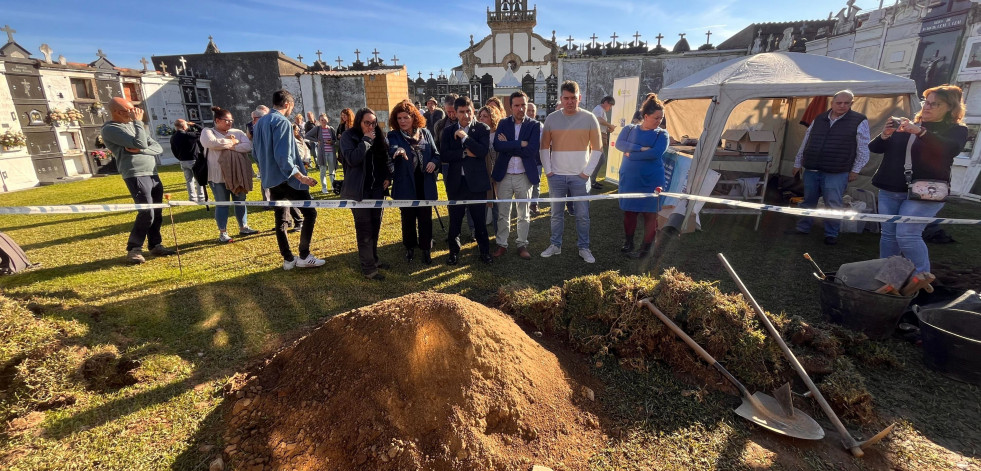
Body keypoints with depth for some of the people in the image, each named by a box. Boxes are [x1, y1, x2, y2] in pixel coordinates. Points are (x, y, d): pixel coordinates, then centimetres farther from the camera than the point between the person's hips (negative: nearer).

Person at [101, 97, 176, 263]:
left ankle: (155, 245, 19)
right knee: (147, 213, -13)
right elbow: (141, 144, -19)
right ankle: (134, 249, 0)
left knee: (157, 213, 8)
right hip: (136, 175, -7)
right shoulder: (110, 129, -5)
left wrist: (139, 150, -8)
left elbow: (158, 148, 11)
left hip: (153, 174, 7)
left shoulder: (133, 125, 20)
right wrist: (138, 121, -7)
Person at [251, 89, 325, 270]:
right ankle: (304, 256, 0)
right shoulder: (282, 122, -15)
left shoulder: (259, 123, 13)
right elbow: (283, 156, -23)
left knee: (280, 219, 10)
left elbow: (255, 151, 21)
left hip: (271, 179, 9)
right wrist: (301, 176, -21)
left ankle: (288, 259, 16)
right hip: (287, 179, -9)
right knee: (310, 213, 0)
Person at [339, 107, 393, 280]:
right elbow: (352, 159, -22)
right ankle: (367, 267, 2)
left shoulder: (379, 137, 7)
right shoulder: (348, 136, -7)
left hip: (377, 188, 5)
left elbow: (386, 159, 17)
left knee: (375, 226, 12)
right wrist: (366, 140, -20)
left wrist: (388, 176, 3)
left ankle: (373, 259, 27)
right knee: (364, 229, -4)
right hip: (359, 190, -5)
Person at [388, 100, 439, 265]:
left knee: (425, 218, 9)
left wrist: (434, 162, -14)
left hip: (425, 184, 1)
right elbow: (392, 149, -27)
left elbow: (436, 153, 8)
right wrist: (398, 151, -50)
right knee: (408, 218, 13)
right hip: (405, 185, -1)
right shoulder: (393, 135, -5)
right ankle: (410, 248, 31)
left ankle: (426, 248, 24)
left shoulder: (425, 133, 3)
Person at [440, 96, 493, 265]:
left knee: (479, 218, 8)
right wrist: (465, 153, -14)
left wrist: (465, 137, -17)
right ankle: (454, 250, 27)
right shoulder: (448, 131, 5)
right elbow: (444, 155, -6)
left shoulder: (483, 129, -1)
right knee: (455, 219, 10)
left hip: (476, 181, -2)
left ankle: (484, 250, 24)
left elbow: (483, 152, -16)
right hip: (456, 182, 2)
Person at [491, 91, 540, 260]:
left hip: (524, 176, -1)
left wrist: (508, 145, -14)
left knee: (524, 214, 11)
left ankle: (522, 245, 23)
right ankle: (502, 244, 22)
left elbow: (532, 150, -16)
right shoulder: (503, 124, 3)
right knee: (503, 213, 9)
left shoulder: (534, 125, -2)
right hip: (504, 175, 1)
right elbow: (497, 145, -14)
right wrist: (520, 144, -19)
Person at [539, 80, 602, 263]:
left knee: (582, 215, 4)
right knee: (556, 213, 10)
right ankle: (555, 245, 25)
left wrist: (587, 172, -4)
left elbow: (597, 148, 2)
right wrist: (548, 170, 0)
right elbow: (544, 147, 8)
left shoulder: (589, 118, -1)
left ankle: (584, 248, 18)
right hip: (556, 176, 1)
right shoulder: (551, 118, 2)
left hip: (580, 176, -1)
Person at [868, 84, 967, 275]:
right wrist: (885, 136, -13)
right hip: (890, 190, 4)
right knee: (888, 234, 7)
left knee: (907, 235, -13)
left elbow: (952, 148, -19)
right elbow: (874, 148, 9)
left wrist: (920, 132, -31)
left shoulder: (956, 130, 3)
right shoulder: (907, 124, 14)